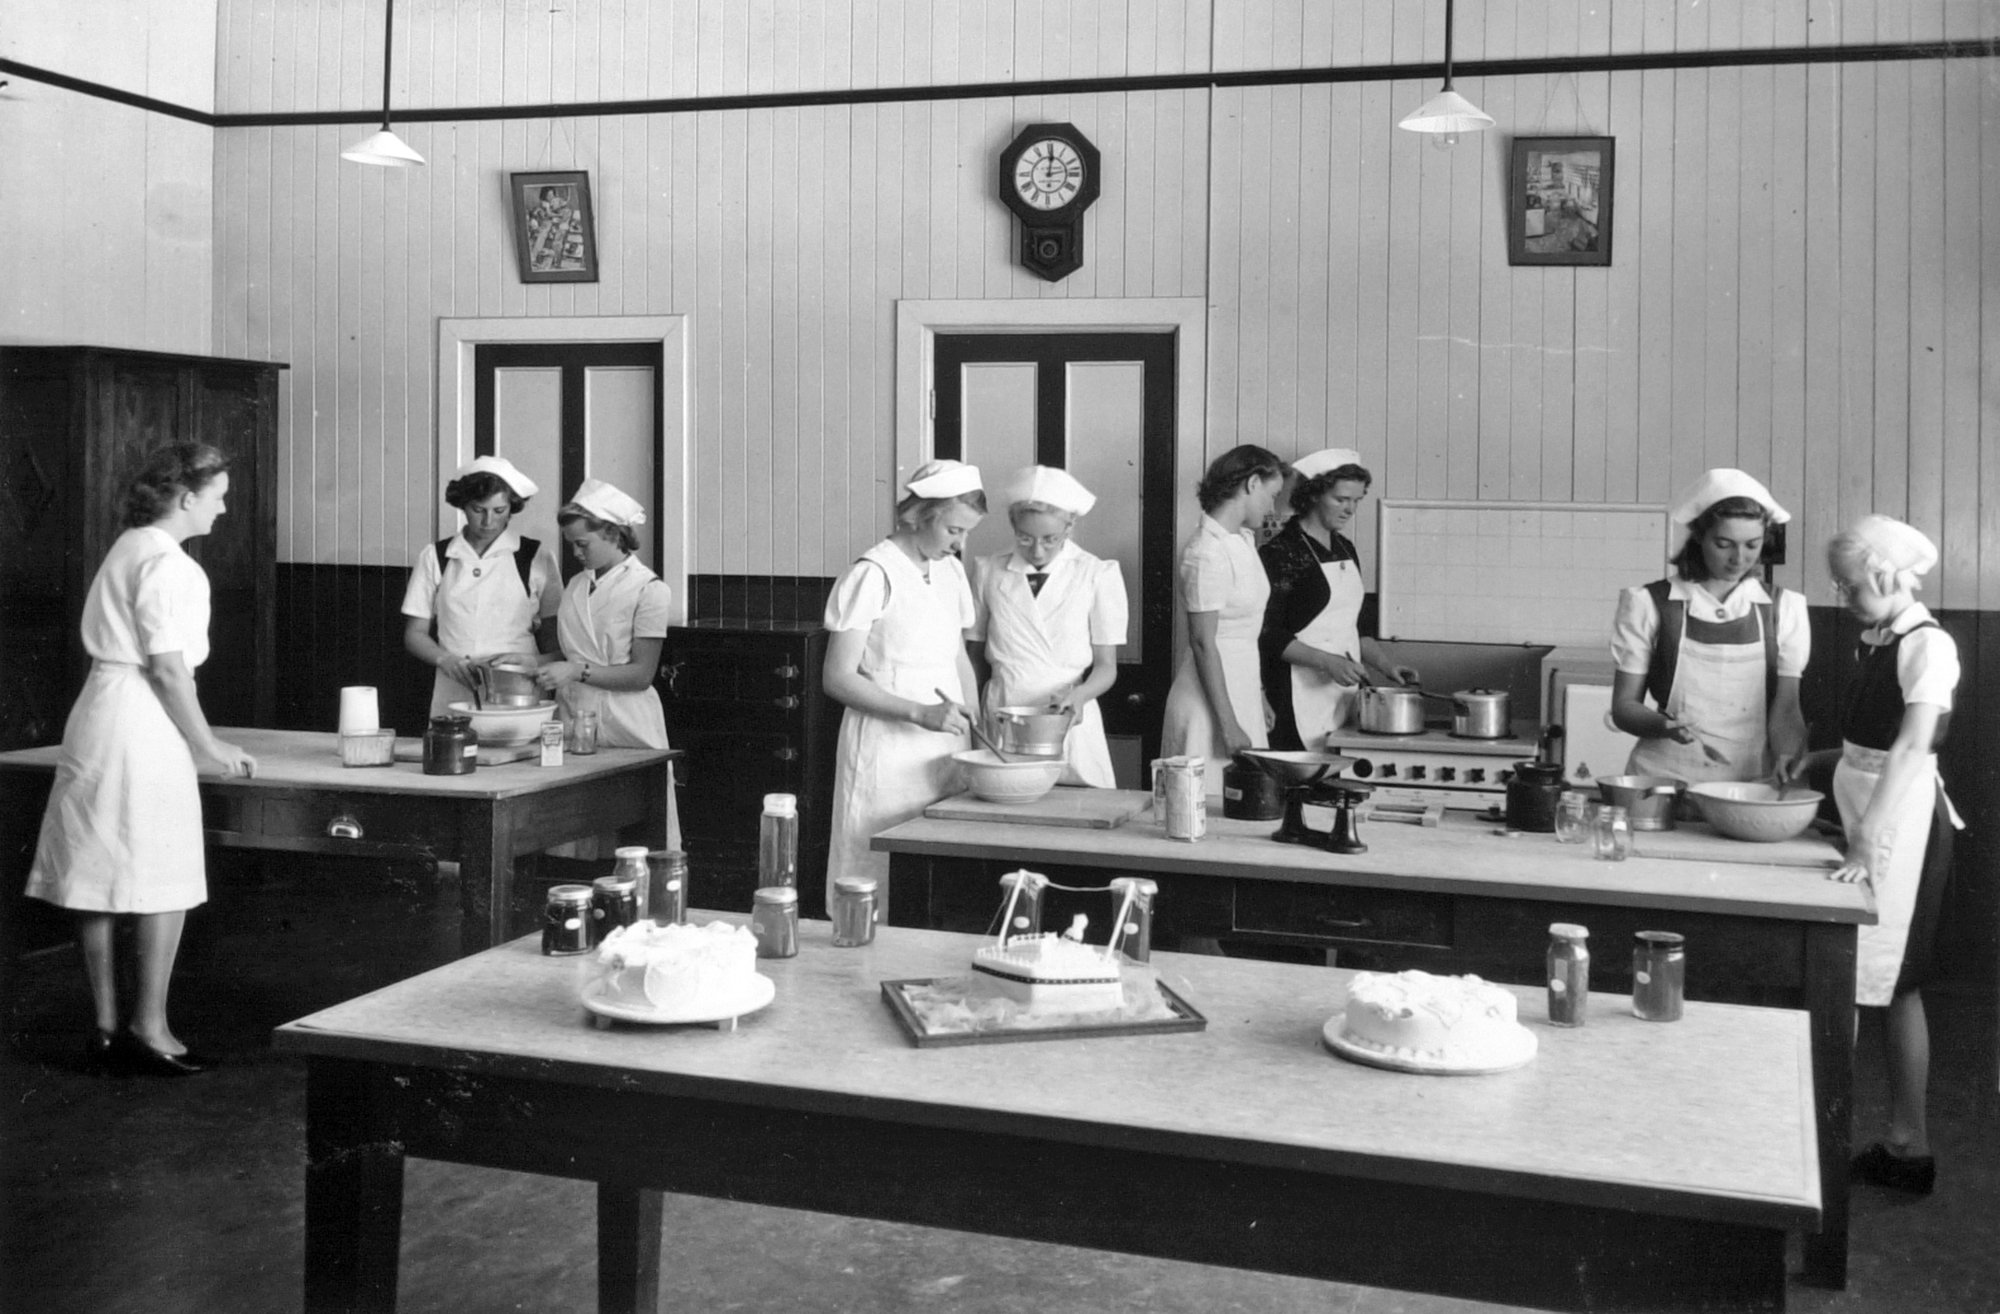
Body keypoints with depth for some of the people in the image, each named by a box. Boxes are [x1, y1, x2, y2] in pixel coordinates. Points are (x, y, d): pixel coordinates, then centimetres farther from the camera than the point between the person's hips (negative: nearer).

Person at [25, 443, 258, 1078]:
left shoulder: (127, 548, 16)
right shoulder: (167, 563, -13)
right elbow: (167, 667, -16)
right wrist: (208, 745, -7)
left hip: (99, 714, 9)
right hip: (143, 723, -9)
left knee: (98, 880, 10)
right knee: (164, 883, -1)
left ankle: (107, 1027, 17)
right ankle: (149, 1027, 4)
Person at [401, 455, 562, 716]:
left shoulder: (536, 557, 4)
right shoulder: (434, 557, 9)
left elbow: (556, 640, 6)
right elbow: (414, 634, 11)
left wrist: (533, 663, -13)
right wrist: (444, 658, -8)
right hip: (453, 699, 1)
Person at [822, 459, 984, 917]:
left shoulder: (951, 571, 12)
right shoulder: (874, 574, -11)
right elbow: (837, 678, -13)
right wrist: (919, 712, -22)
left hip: (944, 750, 7)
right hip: (888, 752, -7)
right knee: (886, 884, -4)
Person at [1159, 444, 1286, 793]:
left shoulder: (1243, 540, 10)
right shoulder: (1207, 553, -18)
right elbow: (1203, 644, -19)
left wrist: (1259, 694, 20)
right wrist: (1228, 724, -19)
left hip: (1243, 688, 9)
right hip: (1211, 695, -9)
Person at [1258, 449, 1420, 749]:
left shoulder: (1346, 549, 14)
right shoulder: (1280, 553, -9)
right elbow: (1268, 635, -13)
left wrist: (1386, 666, 9)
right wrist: (1328, 662, -20)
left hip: (1344, 691, 7)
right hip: (1300, 698, -7)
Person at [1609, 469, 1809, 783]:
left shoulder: (1783, 609, 7)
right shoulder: (1649, 604, 2)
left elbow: (1785, 709, 3)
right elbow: (1623, 706, 3)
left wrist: (1787, 773, -14)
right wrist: (1664, 725, -16)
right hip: (1664, 780, -3)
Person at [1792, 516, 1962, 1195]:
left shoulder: (1929, 646, -16)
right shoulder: (1879, 642, 10)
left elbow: (1913, 748, -28)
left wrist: (1870, 841, -36)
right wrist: (1819, 757, 6)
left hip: (1902, 823, -9)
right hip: (1867, 820, 9)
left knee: (1879, 981, -4)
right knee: (1891, 985, 13)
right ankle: (1907, 1145, 21)